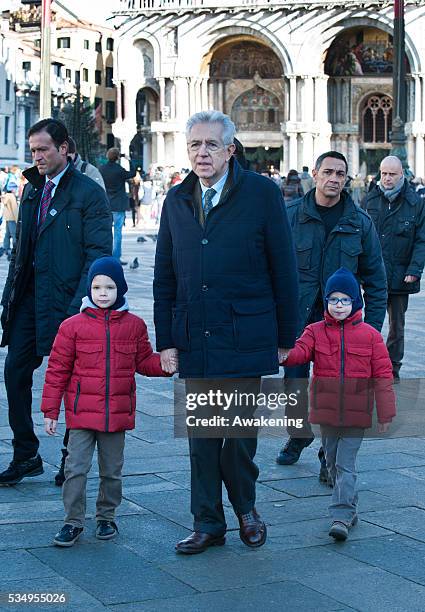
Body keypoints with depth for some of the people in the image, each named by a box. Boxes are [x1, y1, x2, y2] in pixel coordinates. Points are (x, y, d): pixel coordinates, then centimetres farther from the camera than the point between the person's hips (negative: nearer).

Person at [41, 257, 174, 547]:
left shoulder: (134, 325, 2)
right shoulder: (73, 326, -4)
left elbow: (144, 362, 13)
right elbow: (58, 370, -1)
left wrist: (166, 361, -9)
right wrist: (50, 411, -2)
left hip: (117, 414, 2)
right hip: (82, 413, -2)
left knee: (112, 471, 12)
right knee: (76, 468, -3)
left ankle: (107, 517, 29)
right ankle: (73, 521, 9)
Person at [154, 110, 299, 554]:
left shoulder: (262, 193, -3)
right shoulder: (177, 200, 10)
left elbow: (283, 270, -1)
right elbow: (164, 277, 12)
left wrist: (286, 337, -2)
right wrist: (165, 340, 6)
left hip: (245, 338, -3)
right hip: (194, 339, 4)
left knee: (239, 431, 3)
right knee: (201, 434, 7)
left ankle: (244, 509, 27)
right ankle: (208, 523, 18)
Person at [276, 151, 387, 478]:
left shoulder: (360, 222, 1)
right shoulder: (290, 215, -2)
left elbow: (375, 278, 6)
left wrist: (373, 326, 1)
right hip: (296, 316, 1)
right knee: (294, 380, 10)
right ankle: (299, 436, 34)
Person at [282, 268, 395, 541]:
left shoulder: (369, 335, -1)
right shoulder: (316, 331, 4)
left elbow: (383, 375, 1)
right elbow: (299, 352, -13)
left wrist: (386, 413, -1)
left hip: (356, 413, -3)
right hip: (326, 410, 3)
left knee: (346, 464, -8)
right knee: (332, 463, 13)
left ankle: (342, 516, -9)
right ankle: (349, 508, 29)